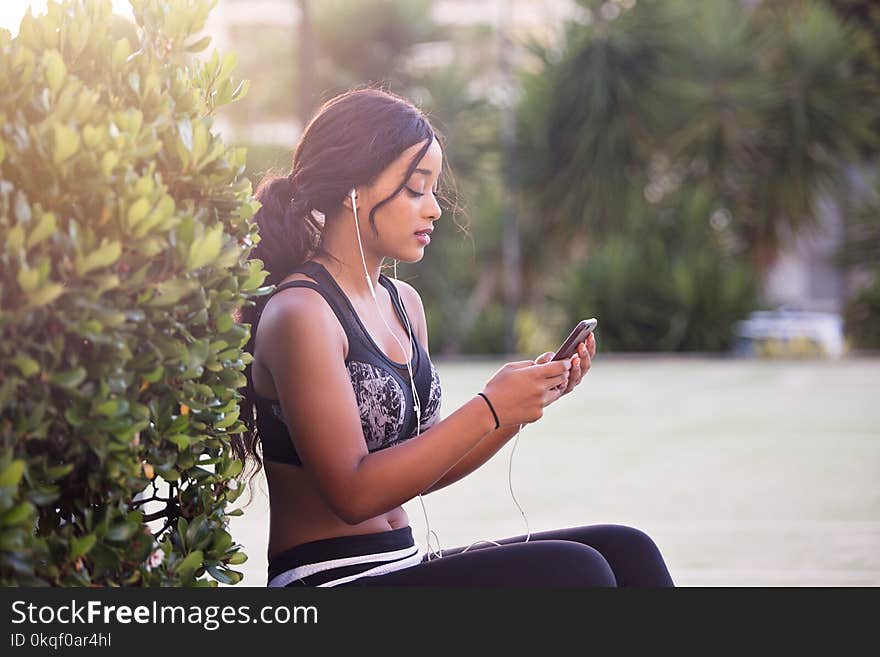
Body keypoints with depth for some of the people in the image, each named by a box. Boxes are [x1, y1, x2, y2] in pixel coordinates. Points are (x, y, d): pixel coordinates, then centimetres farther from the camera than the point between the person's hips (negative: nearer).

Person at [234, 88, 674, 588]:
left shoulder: (403, 302, 14)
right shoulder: (299, 315, -13)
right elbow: (353, 494, -18)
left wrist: (530, 397, 3)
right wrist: (488, 410, -18)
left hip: (405, 564, 8)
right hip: (332, 577, -8)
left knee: (624, 550, -7)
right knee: (571, 569, -24)